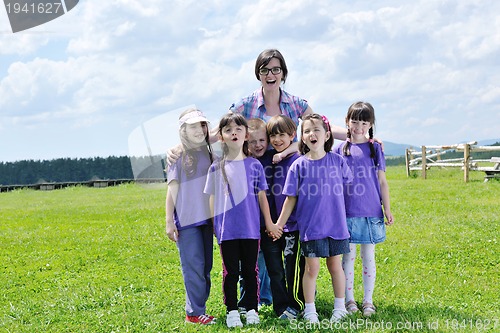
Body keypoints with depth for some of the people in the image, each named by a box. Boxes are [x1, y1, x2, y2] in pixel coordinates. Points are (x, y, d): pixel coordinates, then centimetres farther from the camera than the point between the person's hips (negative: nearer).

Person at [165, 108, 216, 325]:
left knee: (205, 266, 8)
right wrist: (169, 221, -7)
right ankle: (195, 312, 2)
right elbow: (172, 190, -4)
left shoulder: (208, 153, 10)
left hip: (206, 218, 5)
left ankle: (198, 308, 16)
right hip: (186, 220, -5)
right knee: (194, 266, -5)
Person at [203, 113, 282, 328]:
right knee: (230, 272, 6)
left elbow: (261, 195, 6)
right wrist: (214, 225, 5)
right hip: (227, 230, 0)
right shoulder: (216, 168, 2)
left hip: (251, 228, 0)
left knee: (250, 270, 8)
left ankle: (252, 310, 19)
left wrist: (269, 223, 6)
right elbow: (213, 198, 7)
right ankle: (232, 311, 16)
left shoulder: (254, 165, 2)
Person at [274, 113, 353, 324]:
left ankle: (340, 307, 26)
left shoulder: (337, 161, -2)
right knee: (312, 268, 4)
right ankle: (309, 310, 17)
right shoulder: (299, 165, -4)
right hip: (310, 226, -1)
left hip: (335, 225, 1)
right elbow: (291, 198, 1)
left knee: (335, 265, 11)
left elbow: (348, 183, 15)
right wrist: (279, 224, 1)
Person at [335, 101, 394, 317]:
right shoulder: (341, 150, 4)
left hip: (370, 211, 0)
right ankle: (349, 299, 14)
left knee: (368, 257, 6)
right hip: (347, 212, 0)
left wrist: (387, 209, 2)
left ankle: (368, 300, 14)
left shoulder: (375, 149, 4)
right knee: (348, 256, 4)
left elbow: (382, 181, 6)